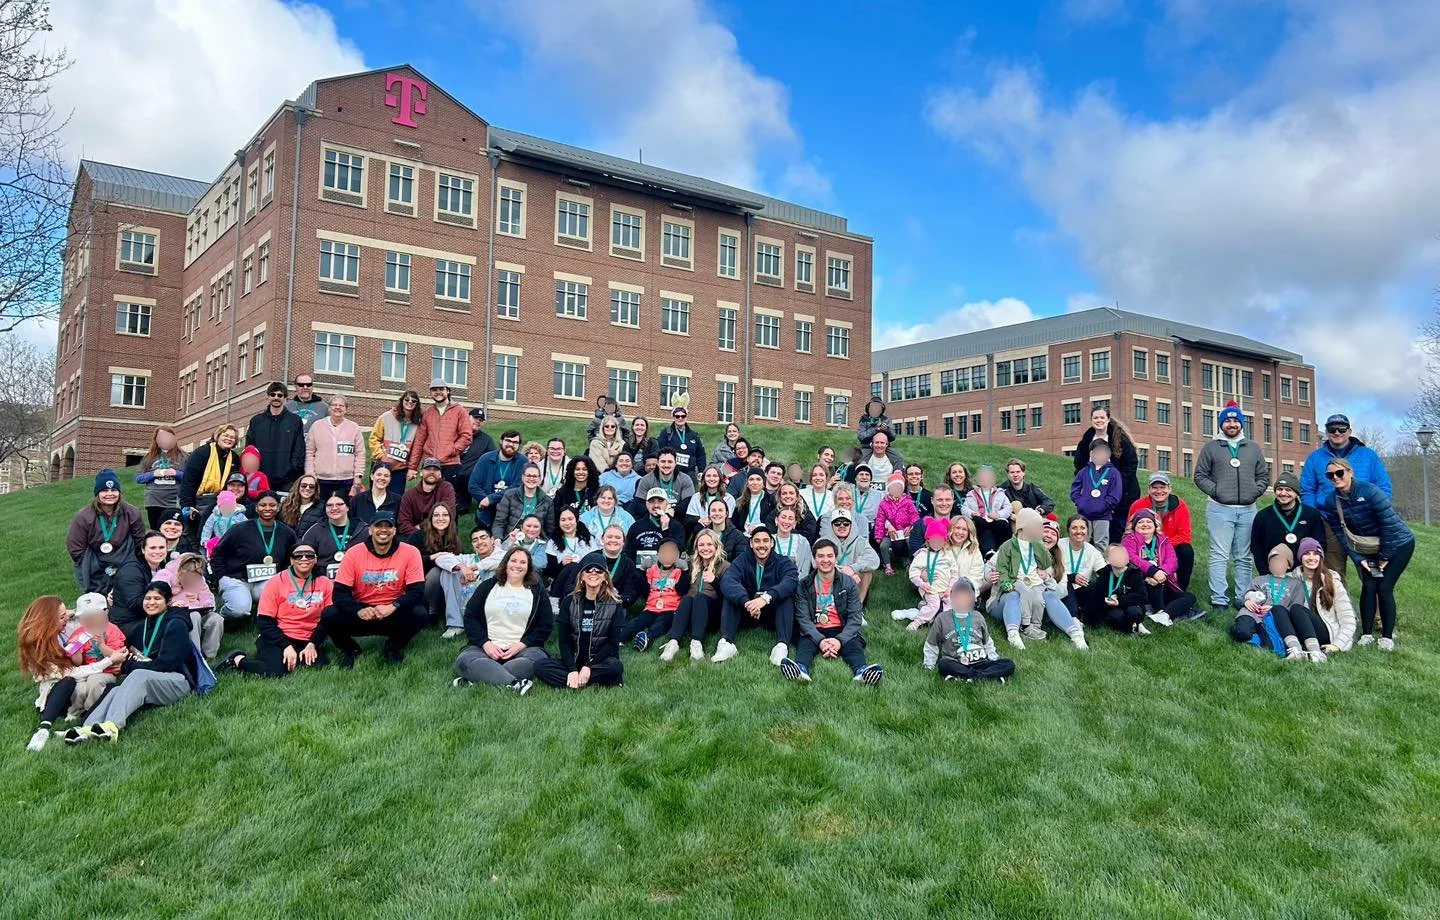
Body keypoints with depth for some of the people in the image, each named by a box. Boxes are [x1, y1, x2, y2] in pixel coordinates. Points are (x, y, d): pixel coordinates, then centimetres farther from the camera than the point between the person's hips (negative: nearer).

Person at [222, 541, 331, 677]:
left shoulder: (325, 584, 4)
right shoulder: (276, 582, -3)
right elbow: (264, 622, -6)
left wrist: (312, 644, -8)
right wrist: (286, 646, -16)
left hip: (307, 642, 3)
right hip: (276, 638, -3)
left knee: (319, 665, -28)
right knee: (276, 672, -30)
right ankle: (238, 659, 0)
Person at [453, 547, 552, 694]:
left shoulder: (537, 593, 15)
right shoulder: (488, 587, 17)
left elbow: (546, 626, 7)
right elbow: (470, 617, 10)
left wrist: (521, 645, -8)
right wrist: (485, 644, -7)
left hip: (522, 648, -1)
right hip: (486, 648, 1)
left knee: (537, 658, -36)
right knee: (465, 660, -33)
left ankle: (475, 680, -41)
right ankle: (514, 683, -51)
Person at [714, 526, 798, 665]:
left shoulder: (783, 563, -4)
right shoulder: (743, 560, -1)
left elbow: (791, 582, -28)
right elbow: (727, 580, -22)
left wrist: (766, 597, -46)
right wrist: (746, 602, -42)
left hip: (774, 614, -1)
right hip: (747, 612, 1)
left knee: (786, 596, -27)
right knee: (730, 595, -20)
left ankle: (782, 646, -44)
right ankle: (726, 643, -37)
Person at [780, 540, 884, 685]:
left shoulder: (849, 583, 6)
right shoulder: (804, 585, 5)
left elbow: (855, 617, -1)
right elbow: (803, 618, -4)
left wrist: (840, 640, -20)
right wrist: (820, 640, -23)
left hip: (841, 631, 1)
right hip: (814, 632, 0)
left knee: (854, 644, -29)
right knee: (805, 644, -31)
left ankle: (862, 671, -59)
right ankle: (801, 670, -62)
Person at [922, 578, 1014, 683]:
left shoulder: (977, 618, 16)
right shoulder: (942, 619, 9)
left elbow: (987, 643, 26)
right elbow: (931, 646, 16)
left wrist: (995, 661, 14)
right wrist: (929, 667, 6)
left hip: (980, 663, 3)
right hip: (956, 665, -3)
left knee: (1009, 665, -21)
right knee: (943, 665, -37)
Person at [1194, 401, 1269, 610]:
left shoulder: (1253, 448, 14)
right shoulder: (1211, 448, 6)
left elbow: (1264, 476, 16)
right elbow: (1200, 475, 5)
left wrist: (1255, 491, -1)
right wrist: (1214, 490, -9)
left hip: (1247, 510, 3)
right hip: (1220, 509, -3)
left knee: (1244, 558, 7)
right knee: (1219, 556, -6)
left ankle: (1243, 599, 12)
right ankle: (1219, 600, -5)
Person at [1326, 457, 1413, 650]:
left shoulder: (1370, 491, -26)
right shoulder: (1333, 500, -9)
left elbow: (1390, 524, -22)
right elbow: (1343, 533, -5)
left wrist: (1385, 557, -15)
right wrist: (1358, 559, -11)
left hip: (1398, 544, -4)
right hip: (1370, 548, 4)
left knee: (1384, 587, -10)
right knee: (1368, 586, -7)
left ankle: (1387, 637, 1)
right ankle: (1366, 634, 2)